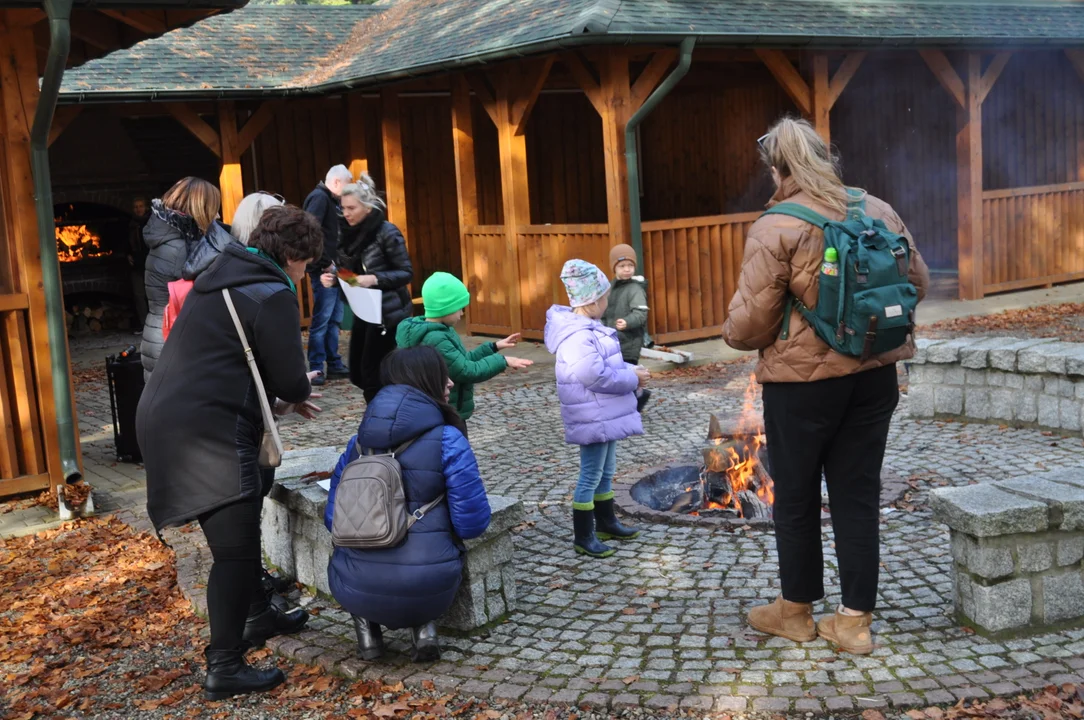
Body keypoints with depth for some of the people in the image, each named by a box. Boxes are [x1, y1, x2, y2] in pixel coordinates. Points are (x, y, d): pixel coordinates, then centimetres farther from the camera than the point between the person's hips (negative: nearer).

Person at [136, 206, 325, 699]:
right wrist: (294, 396, 14)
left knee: (241, 525, 24)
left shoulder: (222, 278, 18)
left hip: (167, 415, 10)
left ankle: (257, 615, 38)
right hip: (208, 430, -10)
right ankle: (223, 668, -2)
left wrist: (275, 398, 23)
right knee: (235, 546, -5)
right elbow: (291, 379, -10)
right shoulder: (272, 294, -10)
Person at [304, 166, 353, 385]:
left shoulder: (331, 200, 16)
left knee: (334, 319, 13)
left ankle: (334, 364, 21)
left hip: (332, 268, 9)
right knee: (322, 319, -6)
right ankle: (316, 369, -1)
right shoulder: (319, 197, -12)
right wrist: (325, 263, -18)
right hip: (324, 269, -9)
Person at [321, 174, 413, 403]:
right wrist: (333, 279, -8)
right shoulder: (348, 233, 4)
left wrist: (374, 279, -27)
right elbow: (347, 272, 14)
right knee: (357, 373, 8)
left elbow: (406, 273, -14)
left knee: (372, 373, -6)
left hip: (388, 312, -7)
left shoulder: (387, 232, -15)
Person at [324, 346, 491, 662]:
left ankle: (367, 628, 15)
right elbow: (472, 523, -9)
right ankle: (424, 627, 11)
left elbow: (333, 519, 10)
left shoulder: (359, 442, 6)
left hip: (356, 589, 2)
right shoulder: (447, 441, -7)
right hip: (427, 588, -2)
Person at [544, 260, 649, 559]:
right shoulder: (578, 336, -24)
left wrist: (631, 371, 3)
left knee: (606, 472, 21)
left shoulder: (588, 329, 11)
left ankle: (606, 523, 36)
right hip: (593, 419, -11)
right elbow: (596, 376, -30)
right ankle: (583, 538, 9)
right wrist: (633, 379, -18)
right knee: (590, 476, -1)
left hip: (605, 416, 11)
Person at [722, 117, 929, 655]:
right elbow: (917, 282, 11)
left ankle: (795, 610, 28)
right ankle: (855, 620, 18)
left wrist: (732, 333, 5)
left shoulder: (774, 229, -17)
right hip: (874, 375, 5)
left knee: (796, 496, 13)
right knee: (858, 495, 12)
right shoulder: (878, 211, 0)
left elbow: (749, 324, -17)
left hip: (802, 379, -5)